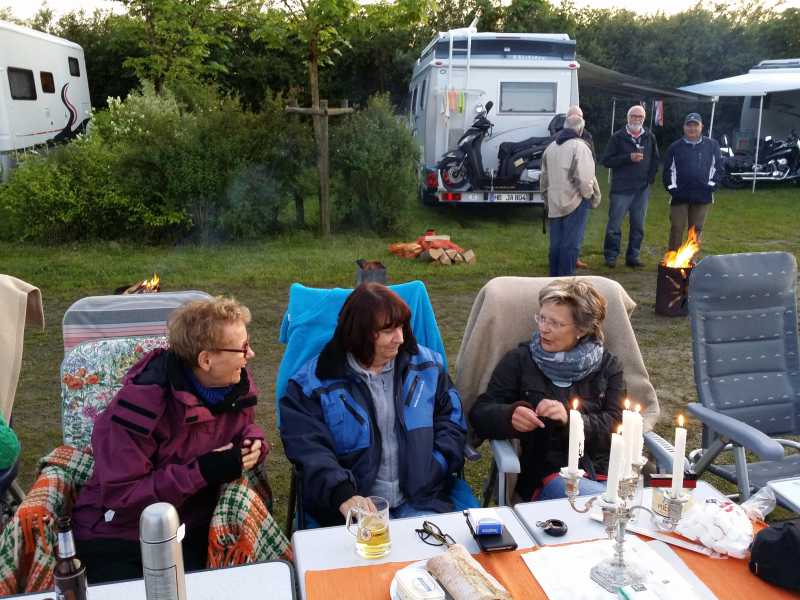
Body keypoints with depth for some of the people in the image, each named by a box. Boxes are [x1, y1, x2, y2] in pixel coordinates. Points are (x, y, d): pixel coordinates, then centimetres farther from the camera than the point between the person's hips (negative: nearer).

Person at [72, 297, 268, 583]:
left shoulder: (238, 383, -7)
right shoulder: (142, 403, -26)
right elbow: (119, 496, -24)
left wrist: (253, 443, -10)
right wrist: (201, 472, -29)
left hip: (191, 530, 4)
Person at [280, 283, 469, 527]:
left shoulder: (426, 365, 9)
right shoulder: (314, 383, -3)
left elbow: (451, 418, 14)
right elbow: (308, 448, -10)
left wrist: (434, 471, -2)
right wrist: (343, 495, -24)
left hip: (420, 502, 2)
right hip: (353, 507, -2)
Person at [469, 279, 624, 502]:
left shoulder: (607, 366, 12)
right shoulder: (520, 360, 8)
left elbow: (618, 425, 1)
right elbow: (480, 414, 4)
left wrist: (570, 419, -18)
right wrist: (510, 416, -20)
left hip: (603, 471, 4)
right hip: (546, 473, -3)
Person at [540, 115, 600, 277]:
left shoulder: (550, 147, 11)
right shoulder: (579, 146, -12)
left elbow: (544, 177, 15)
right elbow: (584, 177, -17)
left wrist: (547, 198, 24)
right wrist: (590, 196, -2)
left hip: (554, 204, 7)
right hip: (575, 202, -7)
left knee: (555, 243, 13)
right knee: (571, 244, -1)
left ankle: (554, 278, 20)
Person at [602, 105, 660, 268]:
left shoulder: (650, 137, 9)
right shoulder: (618, 137, -2)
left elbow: (656, 159, 19)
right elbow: (606, 160, -7)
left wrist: (650, 177, 5)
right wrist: (628, 158, -16)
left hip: (642, 189, 4)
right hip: (621, 189, -4)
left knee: (638, 225, 8)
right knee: (614, 224, -2)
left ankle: (633, 256, 17)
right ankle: (611, 256, 9)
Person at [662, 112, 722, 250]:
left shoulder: (712, 145, 6)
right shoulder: (675, 147, 5)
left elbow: (717, 167, 7)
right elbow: (668, 170, 4)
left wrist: (711, 185, -4)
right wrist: (672, 187, -6)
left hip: (702, 196, 1)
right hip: (679, 196, -1)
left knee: (696, 230, 8)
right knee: (677, 229, 0)